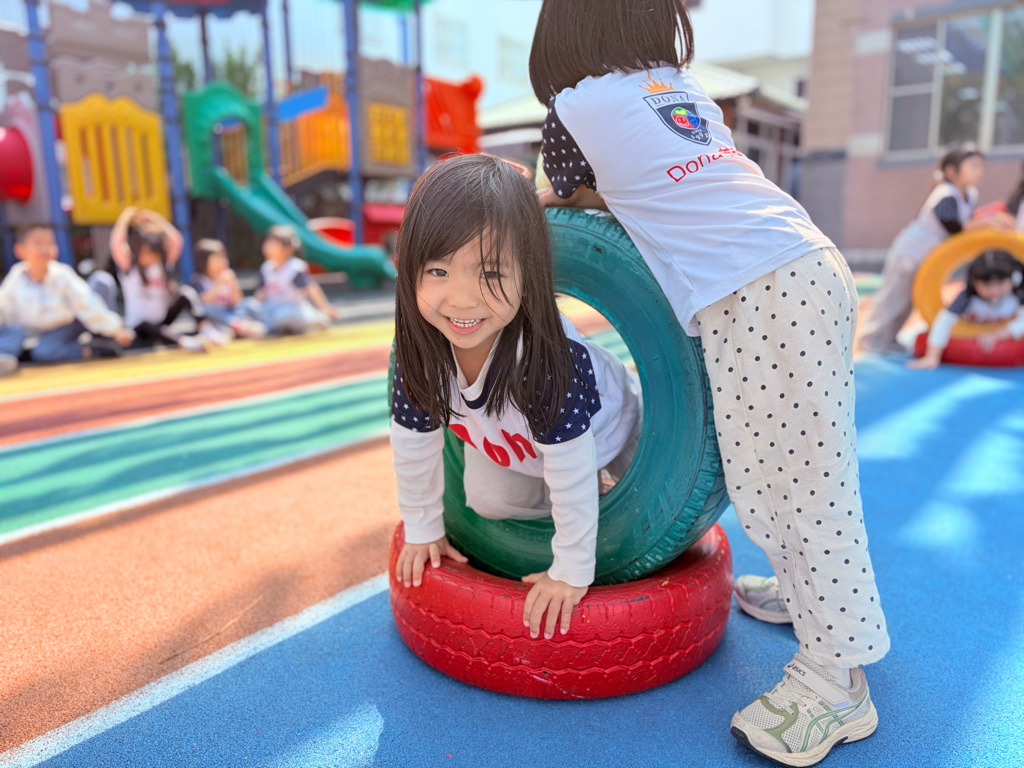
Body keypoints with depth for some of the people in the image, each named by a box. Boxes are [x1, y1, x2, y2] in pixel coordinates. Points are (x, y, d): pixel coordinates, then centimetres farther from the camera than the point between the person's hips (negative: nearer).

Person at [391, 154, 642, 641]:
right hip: (514, 443, 4)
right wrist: (423, 531, -5)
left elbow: (570, 469, -38)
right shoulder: (418, 347, -31)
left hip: (610, 429, -3)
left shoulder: (551, 357, -47)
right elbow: (413, 444, -16)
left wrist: (572, 573, -29)